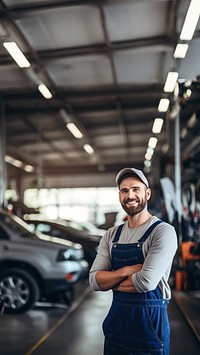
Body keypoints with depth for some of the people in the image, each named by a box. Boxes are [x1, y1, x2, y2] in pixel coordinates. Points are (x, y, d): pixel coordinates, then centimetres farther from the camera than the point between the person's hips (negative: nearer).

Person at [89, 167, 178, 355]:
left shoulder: (163, 231, -13)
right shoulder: (111, 235, 5)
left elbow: (146, 281, -23)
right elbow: (94, 281, -2)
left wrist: (111, 281, -7)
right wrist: (125, 271, -18)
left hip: (150, 324, -5)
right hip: (115, 321, 5)